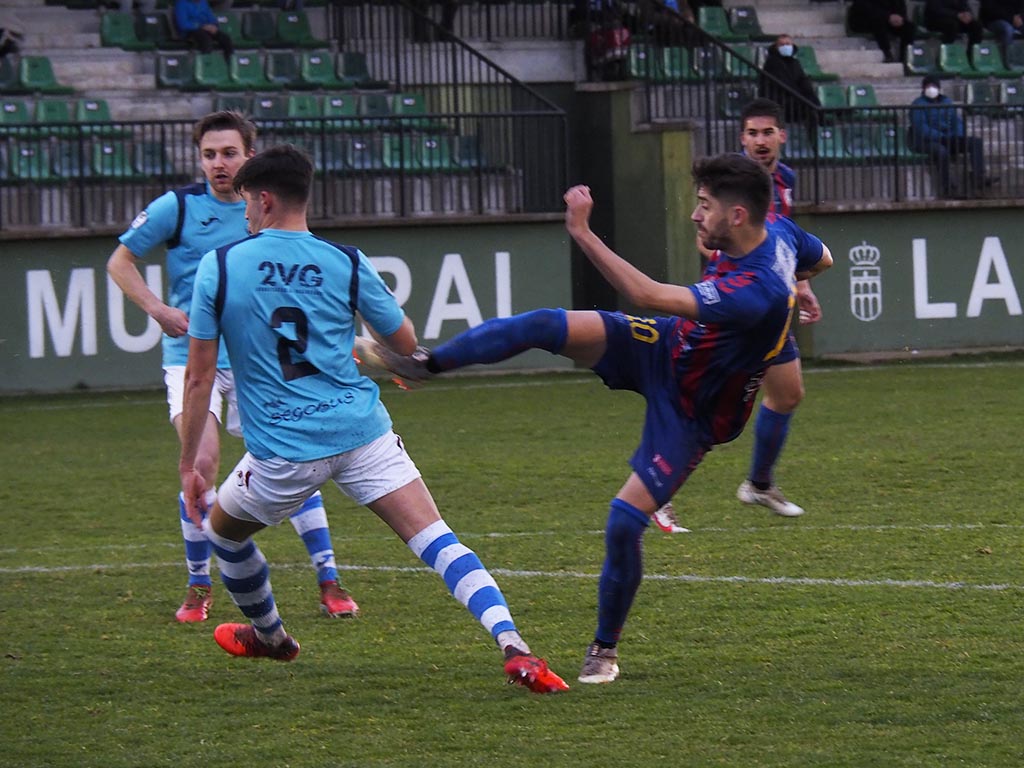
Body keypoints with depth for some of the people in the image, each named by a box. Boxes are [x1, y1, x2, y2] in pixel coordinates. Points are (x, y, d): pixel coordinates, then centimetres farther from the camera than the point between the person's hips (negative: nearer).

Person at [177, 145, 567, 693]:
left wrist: (189, 466, 8)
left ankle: (268, 637, 47)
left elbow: (200, 377, 1)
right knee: (437, 542, -6)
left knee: (222, 529, 28)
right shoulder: (347, 263, 4)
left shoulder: (218, 267, 1)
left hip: (282, 450, -1)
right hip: (363, 430, 1)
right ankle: (512, 645, -25)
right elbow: (406, 344, 13)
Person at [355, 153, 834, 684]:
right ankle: (425, 364, -2)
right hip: (665, 346, 7)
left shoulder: (757, 293, -38)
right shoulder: (773, 229, -12)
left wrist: (582, 233, -36)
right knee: (541, 325, -15)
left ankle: (604, 650, 10)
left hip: (691, 414, -7)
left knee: (625, 519, -14)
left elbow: (645, 295, -39)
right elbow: (821, 259, 13)